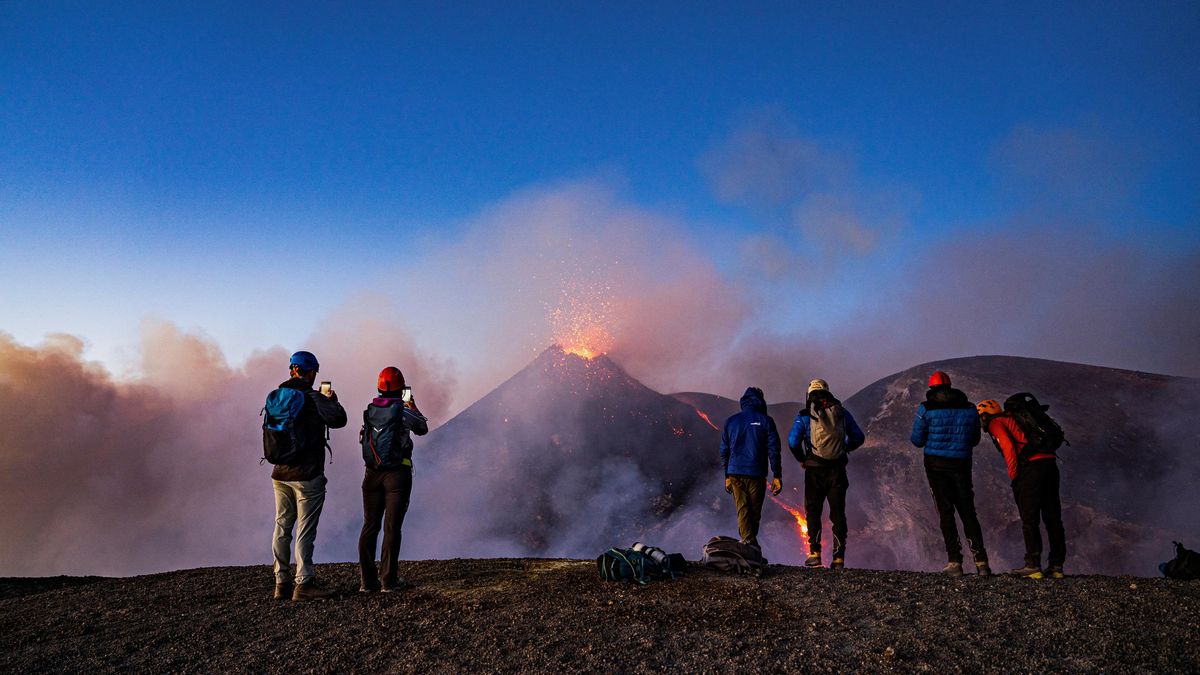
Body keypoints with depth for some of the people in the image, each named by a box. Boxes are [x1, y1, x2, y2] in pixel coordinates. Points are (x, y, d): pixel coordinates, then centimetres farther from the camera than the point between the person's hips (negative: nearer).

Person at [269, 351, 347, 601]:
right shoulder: (313, 397, -13)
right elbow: (338, 419, -18)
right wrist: (332, 400, 2)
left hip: (280, 473, 7)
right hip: (307, 474, -7)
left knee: (282, 527, 12)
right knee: (305, 530, -2)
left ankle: (282, 583, 18)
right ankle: (303, 584, 1)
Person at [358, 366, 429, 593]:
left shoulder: (369, 411, 4)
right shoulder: (402, 410, -10)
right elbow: (422, 428, 6)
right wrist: (411, 404, 16)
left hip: (372, 474, 5)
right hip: (398, 473, -4)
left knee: (370, 526, 10)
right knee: (392, 527, 1)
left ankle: (367, 580, 12)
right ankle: (388, 580, 5)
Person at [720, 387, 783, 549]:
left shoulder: (730, 421, 8)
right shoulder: (766, 421, 0)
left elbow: (724, 451, 11)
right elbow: (773, 450, -3)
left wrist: (727, 476, 18)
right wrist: (777, 476, 1)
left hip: (735, 473, 2)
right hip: (756, 473, -2)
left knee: (742, 510, 5)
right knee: (755, 511, 10)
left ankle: (748, 543, -6)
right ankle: (752, 547, 18)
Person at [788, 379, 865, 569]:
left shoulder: (804, 415, -3)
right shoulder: (842, 413, 6)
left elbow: (793, 441, -11)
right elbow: (858, 437, 11)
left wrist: (801, 459, 5)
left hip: (815, 470, -2)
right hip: (838, 470, 2)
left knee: (813, 511, 9)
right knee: (838, 513, 9)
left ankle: (814, 553, 2)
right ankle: (839, 557, 9)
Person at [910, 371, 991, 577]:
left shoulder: (926, 409, -6)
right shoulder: (970, 409, 5)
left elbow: (917, 440, -2)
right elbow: (975, 440, 13)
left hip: (936, 465, -2)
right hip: (962, 465, 2)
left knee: (946, 513, 2)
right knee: (968, 513, 9)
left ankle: (955, 562, -1)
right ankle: (981, 562, 3)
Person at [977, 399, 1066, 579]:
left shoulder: (995, 423, 4)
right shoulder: (1012, 418, 28)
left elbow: (1008, 447, -11)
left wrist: (1013, 476, -4)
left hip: (1031, 467, -8)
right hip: (1050, 463, 8)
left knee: (1029, 519, -3)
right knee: (1053, 518, 10)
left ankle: (1033, 566, -2)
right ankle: (1056, 566, 15)